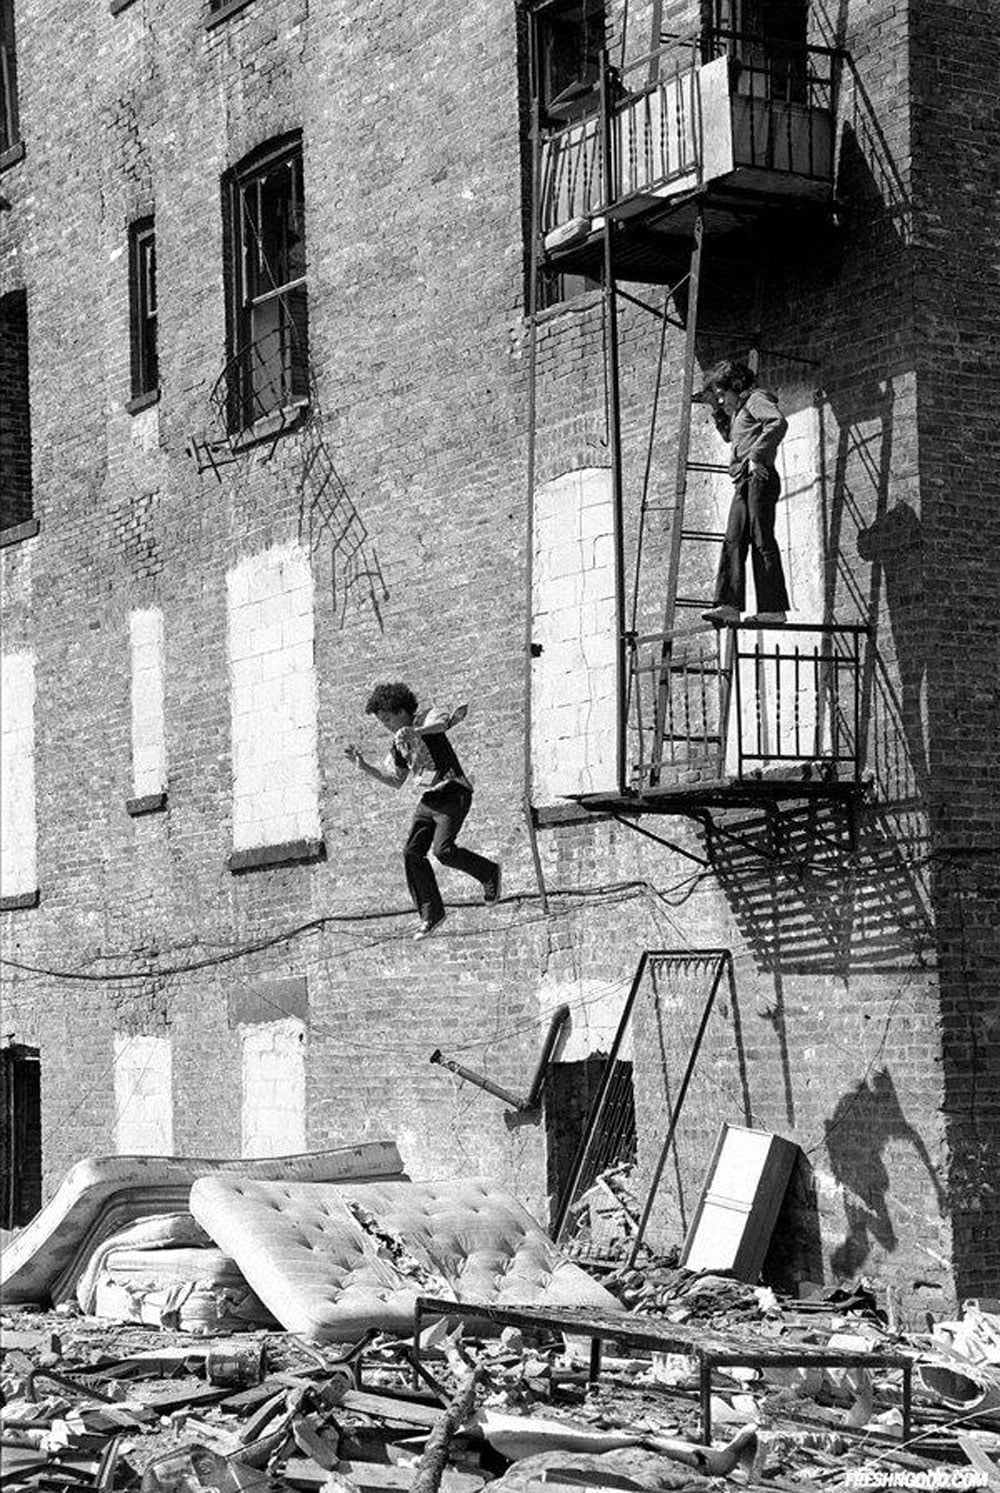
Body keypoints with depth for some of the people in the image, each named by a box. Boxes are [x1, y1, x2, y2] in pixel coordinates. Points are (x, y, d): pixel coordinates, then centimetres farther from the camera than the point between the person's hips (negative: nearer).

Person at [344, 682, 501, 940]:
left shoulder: (427, 719, -7)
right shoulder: (399, 744, 15)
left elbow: (444, 722, -30)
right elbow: (395, 781, 22)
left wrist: (415, 732, -45)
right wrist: (364, 766, 10)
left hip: (453, 791, -8)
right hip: (428, 799, 8)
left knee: (443, 850, -22)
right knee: (412, 852, -5)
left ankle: (488, 872, 3)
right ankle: (431, 914, 1)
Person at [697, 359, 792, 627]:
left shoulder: (756, 398, -1)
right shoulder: (741, 409, 26)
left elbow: (778, 423, -20)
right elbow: (730, 435, 45)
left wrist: (756, 456, -23)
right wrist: (717, 410, 30)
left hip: (760, 477, -10)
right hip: (744, 483, 10)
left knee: (762, 541, -11)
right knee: (733, 541, -2)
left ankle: (774, 607, -12)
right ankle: (729, 605, -10)